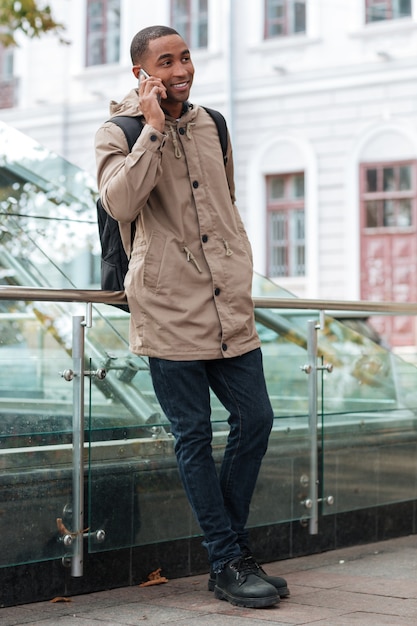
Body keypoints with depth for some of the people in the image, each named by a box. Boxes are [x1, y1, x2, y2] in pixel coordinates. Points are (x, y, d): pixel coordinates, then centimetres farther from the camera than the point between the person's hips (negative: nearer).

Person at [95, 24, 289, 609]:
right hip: (169, 311, -5)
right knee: (194, 435, 0)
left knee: (255, 419, 5)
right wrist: (155, 128, -17)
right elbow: (120, 202, -21)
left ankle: (231, 543, 21)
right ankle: (227, 563, 10)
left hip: (229, 309, 6)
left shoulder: (212, 125, 15)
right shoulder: (118, 133, -2)